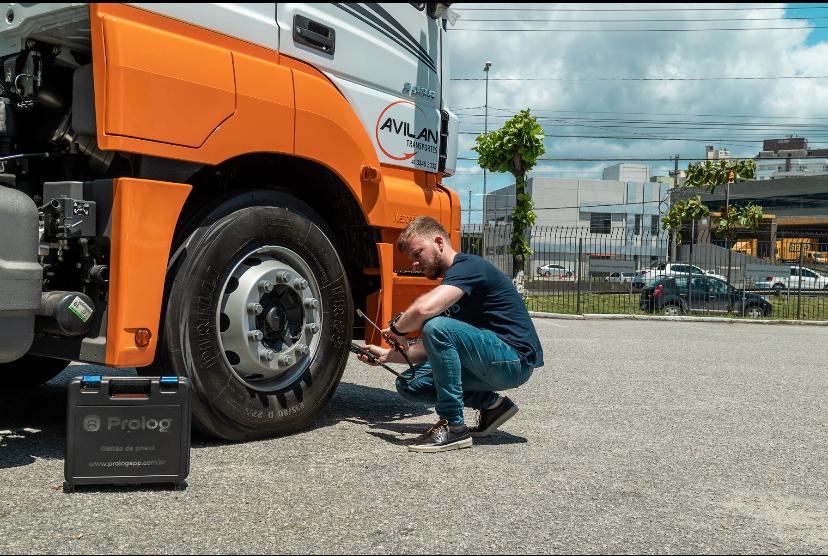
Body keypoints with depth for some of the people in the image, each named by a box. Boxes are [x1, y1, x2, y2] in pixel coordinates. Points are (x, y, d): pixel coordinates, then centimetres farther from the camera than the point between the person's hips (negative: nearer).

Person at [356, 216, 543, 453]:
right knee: (408, 383, 1)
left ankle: (453, 426, -19)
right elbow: (433, 348, 19)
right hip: (492, 363, 10)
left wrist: (396, 329, -13)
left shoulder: (469, 266, -14)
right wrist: (387, 355, 10)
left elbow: (424, 309, -33)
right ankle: (491, 403, 8)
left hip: (515, 360, -10)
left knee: (437, 327, -29)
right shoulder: (450, 280, 16)